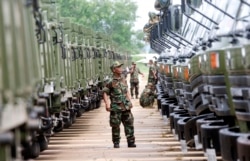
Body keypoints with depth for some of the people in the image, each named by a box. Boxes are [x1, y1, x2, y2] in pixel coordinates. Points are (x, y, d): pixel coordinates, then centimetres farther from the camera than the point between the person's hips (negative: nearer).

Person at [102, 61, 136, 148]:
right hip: (115, 107, -5)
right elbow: (105, 93, -8)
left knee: (129, 124, 4)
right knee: (115, 126, 3)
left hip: (126, 107, 5)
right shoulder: (111, 82, -10)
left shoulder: (123, 79, 9)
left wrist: (129, 101, 15)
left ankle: (131, 142, 11)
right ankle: (116, 143, 15)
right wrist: (107, 104, -16)